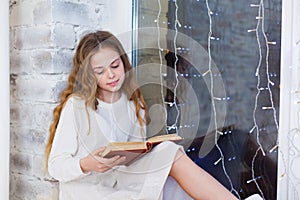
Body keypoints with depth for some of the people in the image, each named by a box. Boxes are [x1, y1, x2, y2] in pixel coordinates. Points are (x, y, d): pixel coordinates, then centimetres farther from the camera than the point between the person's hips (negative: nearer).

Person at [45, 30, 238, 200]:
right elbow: (55, 165, -7)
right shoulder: (76, 105, -5)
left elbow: (137, 156, 11)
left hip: (122, 184, 5)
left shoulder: (134, 106, 10)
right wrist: (86, 165, -27)